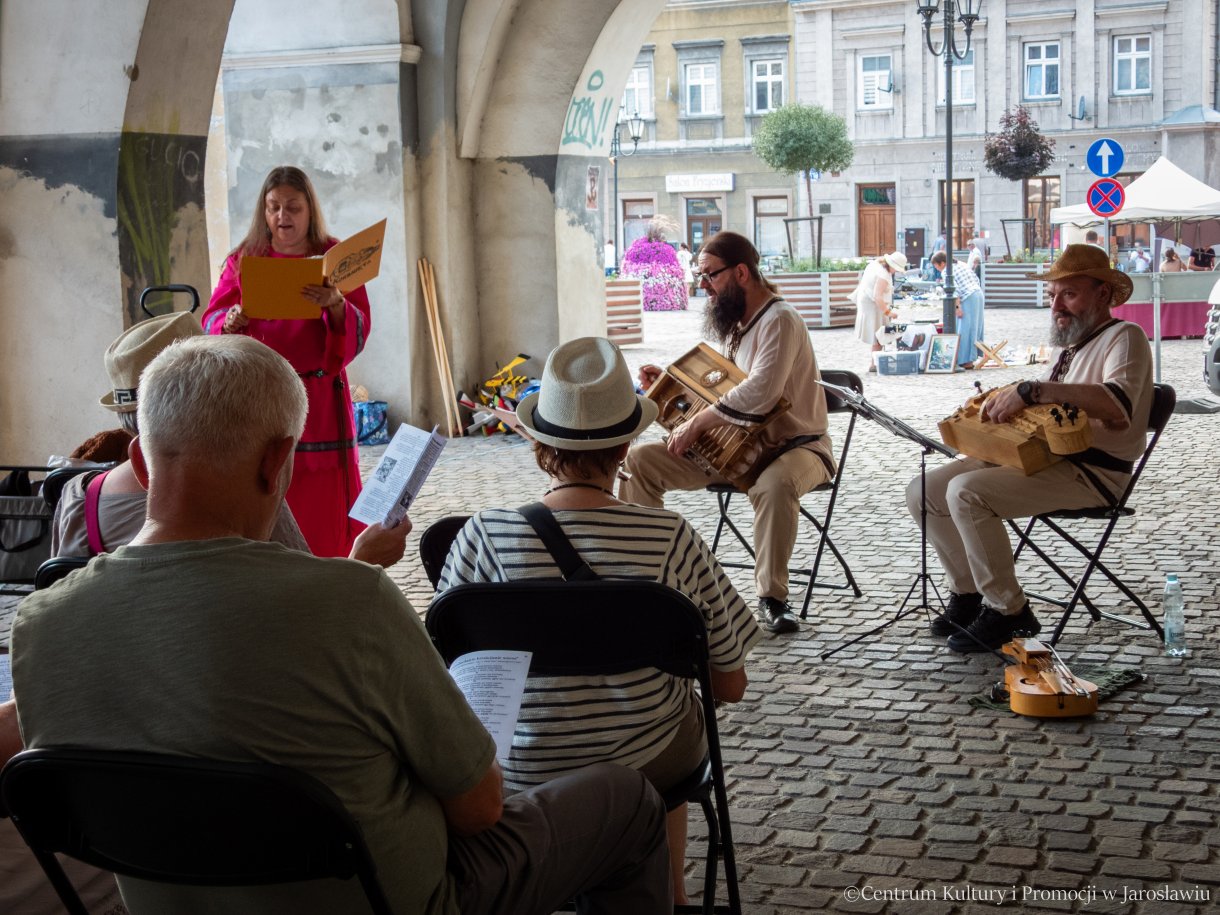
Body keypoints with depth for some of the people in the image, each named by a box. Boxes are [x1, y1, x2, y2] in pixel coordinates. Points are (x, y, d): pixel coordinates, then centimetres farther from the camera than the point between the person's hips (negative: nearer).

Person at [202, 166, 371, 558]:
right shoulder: (243, 260, 9)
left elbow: (359, 331, -3)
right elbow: (210, 323, 2)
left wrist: (336, 306, -25)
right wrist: (232, 322, -21)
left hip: (318, 402, -1)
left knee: (324, 506, -3)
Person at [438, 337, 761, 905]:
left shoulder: (485, 537, -19)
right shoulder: (672, 539, -19)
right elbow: (730, 686, -9)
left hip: (523, 776, 1)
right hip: (651, 771, 0)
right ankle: (669, 891, 54)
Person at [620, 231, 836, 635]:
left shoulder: (779, 320, -19)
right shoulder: (736, 321, 10)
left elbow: (758, 394, -33)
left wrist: (696, 423, -25)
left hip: (794, 444, -8)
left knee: (775, 484, -43)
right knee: (639, 460, -5)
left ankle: (772, 596, -26)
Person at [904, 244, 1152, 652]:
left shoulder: (1123, 337, -8)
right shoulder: (1065, 344, 22)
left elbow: (1118, 405, -28)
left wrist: (1031, 390, -29)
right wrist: (1004, 400, 7)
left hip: (1091, 472, -9)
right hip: (1036, 454, 9)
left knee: (966, 492, -29)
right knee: (924, 492, -2)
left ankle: (1008, 611, -15)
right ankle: (968, 593, 12)